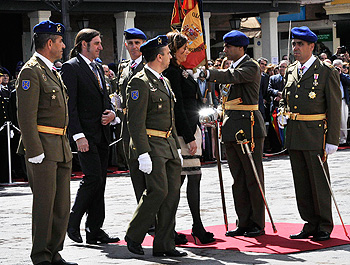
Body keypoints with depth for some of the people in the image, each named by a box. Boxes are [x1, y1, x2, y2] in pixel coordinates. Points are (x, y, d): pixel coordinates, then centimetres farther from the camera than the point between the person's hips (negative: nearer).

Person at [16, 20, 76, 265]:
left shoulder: (53, 71, 19)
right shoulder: (31, 71, -11)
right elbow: (26, 116, -16)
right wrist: (35, 152, -20)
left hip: (61, 146, 9)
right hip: (42, 147, -9)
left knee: (62, 203, 10)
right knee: (44, 202, -7)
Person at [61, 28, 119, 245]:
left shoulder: (98, 68, 18)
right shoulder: (71, 68, -7)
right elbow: (70, 105, -13)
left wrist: (111, 113, 2)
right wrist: (78, 135, -20)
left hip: (102, 134, 8)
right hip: (86, 134, -8)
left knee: (100, 182, 7)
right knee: (93, 178, -13)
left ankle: (95, 230, 11)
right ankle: (73, 223, 3)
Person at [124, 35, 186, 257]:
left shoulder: (164, 82, 18)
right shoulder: (140, 83, -12)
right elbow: (136, 122, -17)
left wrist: (177, 148, 20)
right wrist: (143, 154, -21)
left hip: (169, 145, 9)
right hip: (151, 145, -9)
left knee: (173, 192, 3)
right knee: (158, 190, -16)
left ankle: (164, 244, 7)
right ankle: (134, 236, 1)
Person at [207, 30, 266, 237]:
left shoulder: (252, 67, -9)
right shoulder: (233, 66, 18)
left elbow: (231, 77, -26)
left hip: (248, 127, -9)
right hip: (231, 128, 9)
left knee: (253, 177, -2)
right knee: (238, 178, 10)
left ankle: (258, 224, 4)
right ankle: (244, 223, 15)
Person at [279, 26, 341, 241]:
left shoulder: (327, 72, -6)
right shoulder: (291, 71, 13)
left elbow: (334, 108, -8)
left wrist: (332, 140, -12)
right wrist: (283, 113, 9)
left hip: (315, 134, -6)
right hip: (294, 135, 6)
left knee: (319, 182, -1)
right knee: (302, 183, 9)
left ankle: (325, 227, 8)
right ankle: (311, 224, 18)